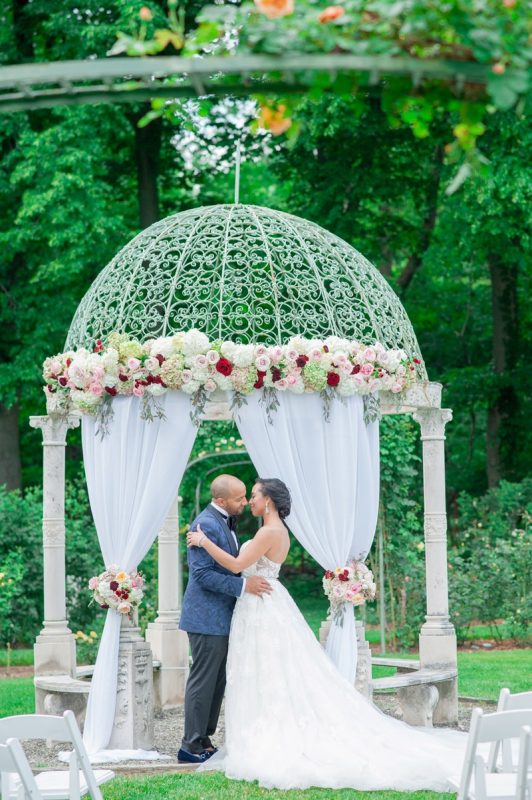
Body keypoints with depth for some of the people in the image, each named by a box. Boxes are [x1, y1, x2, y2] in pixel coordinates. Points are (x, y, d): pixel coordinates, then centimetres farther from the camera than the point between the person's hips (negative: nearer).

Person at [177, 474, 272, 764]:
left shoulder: (225, 522, 13)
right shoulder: (207, 525, -19)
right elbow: (203, 574, -23)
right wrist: (243, 585, -25)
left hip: (221, 617, 10)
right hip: (207, 617, -10)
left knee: (217, 683, 13)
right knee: (203, 682, -4)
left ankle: (203, 740, 20)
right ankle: (191, 747, 1)